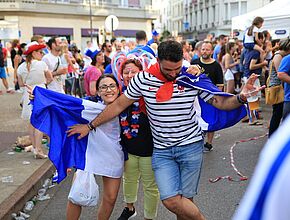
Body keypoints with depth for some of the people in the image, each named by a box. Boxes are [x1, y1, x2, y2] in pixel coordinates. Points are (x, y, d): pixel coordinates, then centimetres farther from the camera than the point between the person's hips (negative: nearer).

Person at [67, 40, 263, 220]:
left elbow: (220, 103, -3)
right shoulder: (143, 79, -8)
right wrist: (91, 125, 5)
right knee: (171, 201, -8)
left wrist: (241, 97, -24)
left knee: (186, 200, 3)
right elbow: (118, 105, 1)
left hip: (191, 146, 0)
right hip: (162, 150, 1)